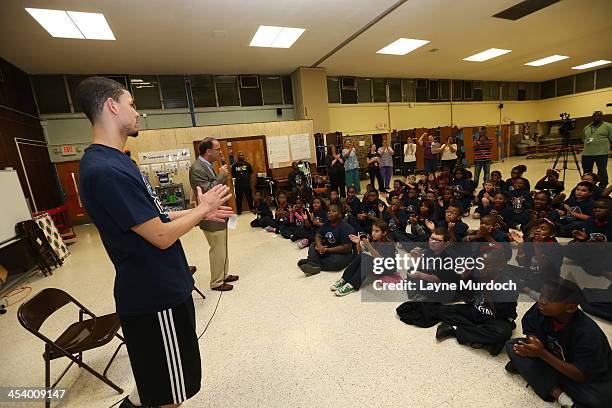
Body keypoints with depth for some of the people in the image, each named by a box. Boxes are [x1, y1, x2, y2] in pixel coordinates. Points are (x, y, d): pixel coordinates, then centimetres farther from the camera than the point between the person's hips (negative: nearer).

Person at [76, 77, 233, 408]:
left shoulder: (114, 160, 8)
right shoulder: (104, 170, -26)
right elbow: (162, 236, -24)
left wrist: (200, 212, 9)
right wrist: (202, 209, -10)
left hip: (159, 287, 10)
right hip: (156, 295, -10)